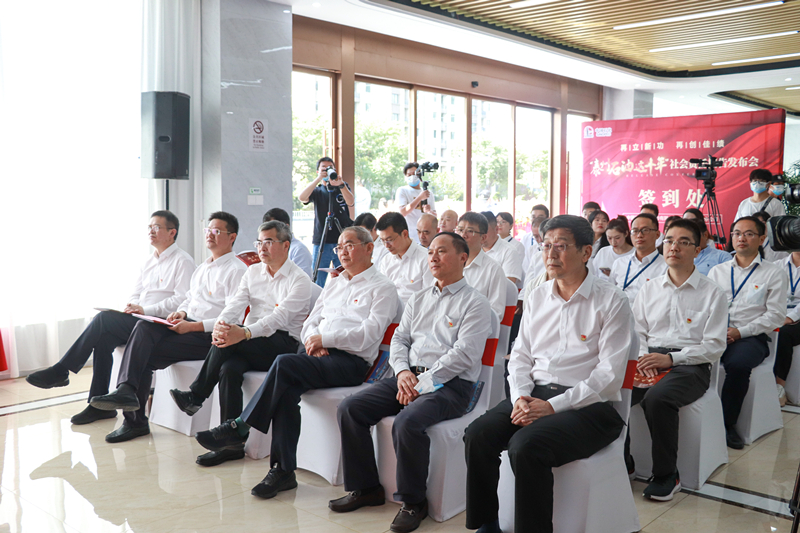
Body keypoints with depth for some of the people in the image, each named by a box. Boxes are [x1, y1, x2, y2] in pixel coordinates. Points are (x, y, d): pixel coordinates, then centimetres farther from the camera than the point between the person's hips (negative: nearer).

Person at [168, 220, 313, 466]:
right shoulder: (253, 272, 17)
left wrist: (244, 333, -35)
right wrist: (219, 324, -21)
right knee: (229, 369, -28)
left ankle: (196, 395, -15)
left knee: (230, 338, -30)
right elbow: (236, 304, 2)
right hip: (249, 347, 5)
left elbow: (279, 318, -19)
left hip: (282, 344, -5)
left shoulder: (299, 280, -3)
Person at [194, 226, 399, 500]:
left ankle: (239, 428, -20)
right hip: (317, 353, 6)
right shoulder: (334, 283, 27)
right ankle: (283, 470, -23)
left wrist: (325, 339, -11)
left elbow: (368, 335, -9)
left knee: (285, 363, -30)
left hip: (350, 361, -6)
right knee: (287, 389, -27)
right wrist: (312, 340, -1)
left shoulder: (382, 288, 4)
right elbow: (310, 322, 22)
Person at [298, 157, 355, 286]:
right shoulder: (316, 191, 12)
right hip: (321, 242, 1)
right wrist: (318, 179, -17)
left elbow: (351, 202, -9)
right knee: (317, 282, 0)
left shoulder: (344, 187, 11)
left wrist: (341, 185, -26)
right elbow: (301, 198, -9)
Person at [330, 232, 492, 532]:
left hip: (450, 384, -7)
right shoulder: (418, 299, 22)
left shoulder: (475, 303, 0)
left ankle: (413, 501, -11)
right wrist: (403, 372, -4)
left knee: (407, 422, -34)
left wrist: (423, 382, -15)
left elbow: (463, 354, -11)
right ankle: (365, 488, 4)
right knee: (349, 409, -9)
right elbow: (399, 339, 17)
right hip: (409, 376, 7)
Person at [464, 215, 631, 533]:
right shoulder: (537, 297, 15)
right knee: (478, 435, -18)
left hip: (589, 405, -5)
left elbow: (609, 375, -11)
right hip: (535, 393, 6)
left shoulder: (611, 302, -4)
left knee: (526, 445, -31)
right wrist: (520, 396, -4)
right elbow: (520, 355, 16)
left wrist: (553, 405, -17)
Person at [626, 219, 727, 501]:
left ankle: (667, 474, -15)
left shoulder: (712, 293, 4)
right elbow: (637, 332, 16)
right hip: (650, 361, 4)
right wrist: (643, 357, -7)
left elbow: (714, 345, -2)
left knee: (657, 398, -36)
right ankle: (621, 463, -4)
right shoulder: (649, 288, 18)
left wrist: (670, 358, -14)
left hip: (691, 365, -4)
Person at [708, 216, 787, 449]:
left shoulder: (773, 273, 9)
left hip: (752, 337, -3)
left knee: (737, 363, -36)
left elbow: (776, 314, 1)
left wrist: (740, 332, -11)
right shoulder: (717, 271, 21)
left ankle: (727, 424, -18)